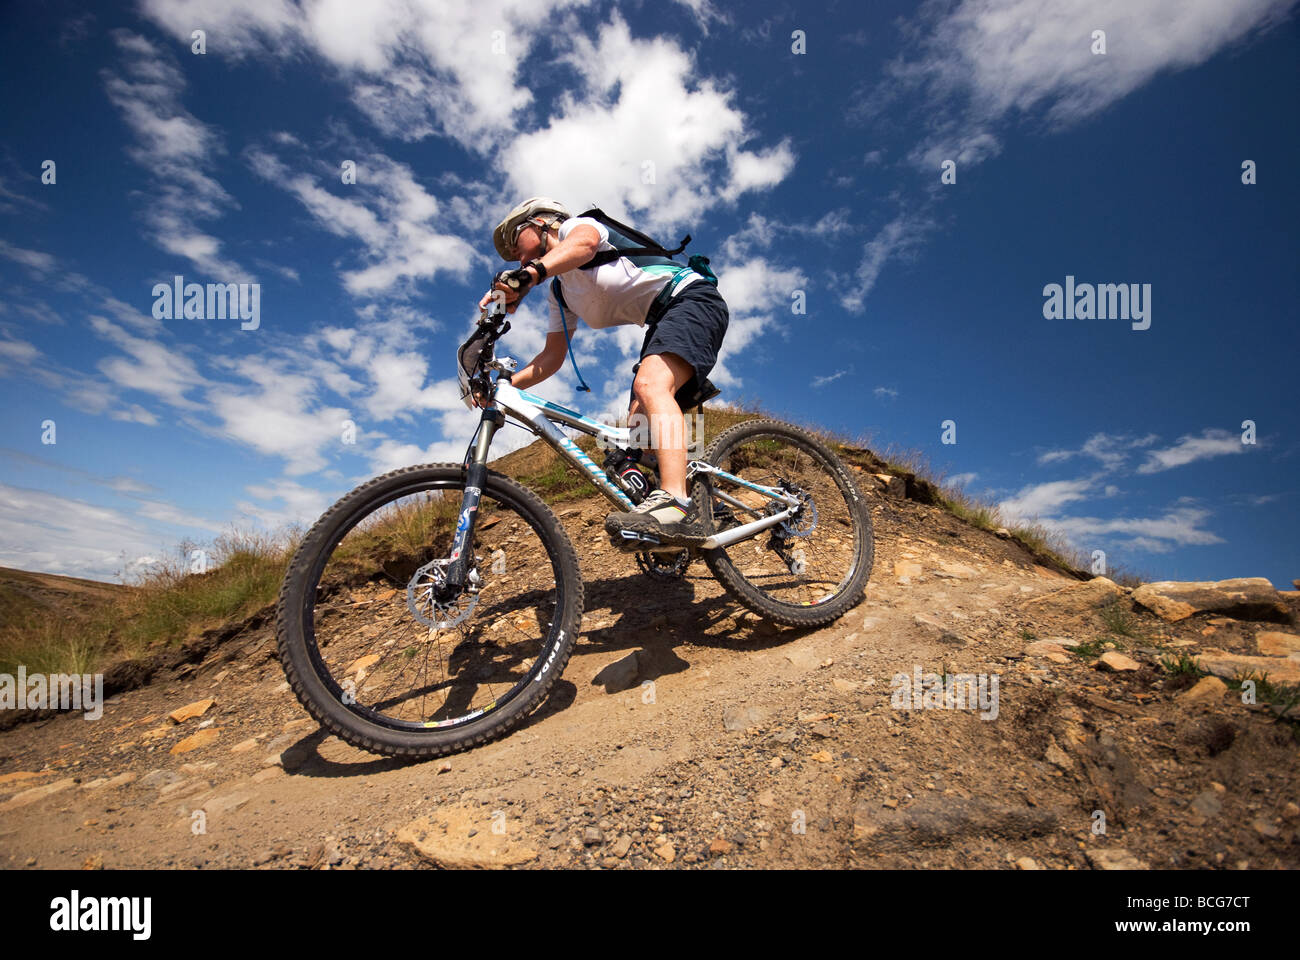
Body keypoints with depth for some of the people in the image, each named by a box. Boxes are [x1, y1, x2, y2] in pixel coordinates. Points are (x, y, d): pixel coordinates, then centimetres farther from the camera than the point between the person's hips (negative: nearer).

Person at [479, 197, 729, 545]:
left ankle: (676, 506, -49)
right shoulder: (559, 293, 21)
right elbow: (552, 357, 17)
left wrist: (529, 274, -46)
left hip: (691, 297, -9)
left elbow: (585, 243, -28)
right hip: (662, 321, 9)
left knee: (650, 384, -35)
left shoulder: (576, 225, -1)